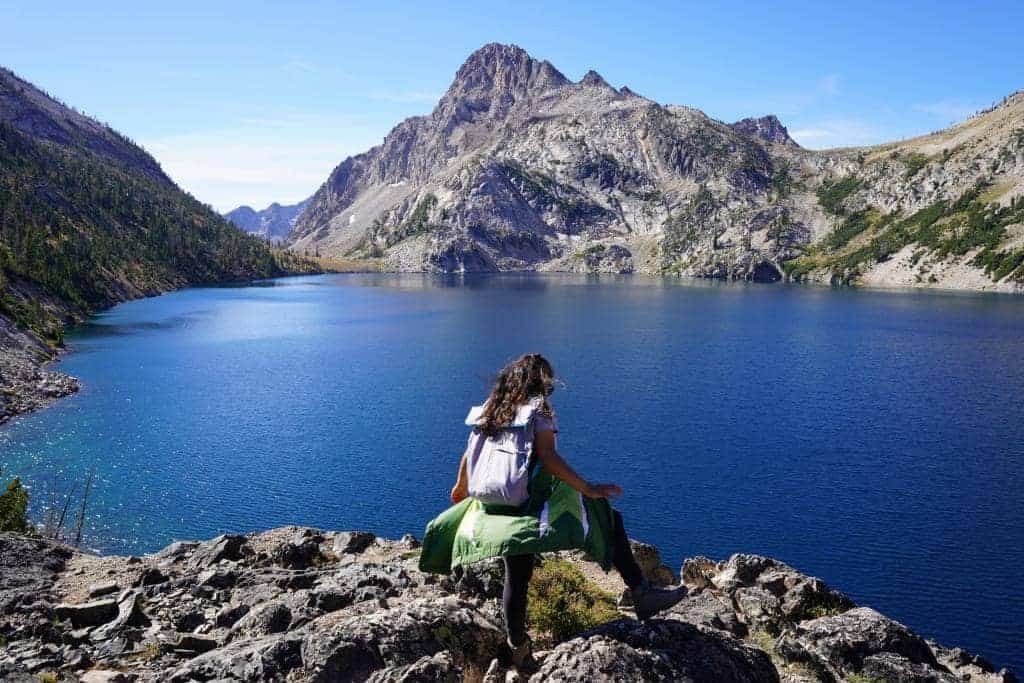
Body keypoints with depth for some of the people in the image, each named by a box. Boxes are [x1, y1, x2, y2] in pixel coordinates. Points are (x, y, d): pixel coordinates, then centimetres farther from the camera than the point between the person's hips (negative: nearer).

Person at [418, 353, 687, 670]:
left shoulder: (489, 408, 14)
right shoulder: (538, 408, -4)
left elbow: (469, 455, 18)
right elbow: (548, 458, -16)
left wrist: (460, 488, 35)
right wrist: (590, 490, -14)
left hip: (491, 506, 6)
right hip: (528, 503, -6)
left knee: (516, 578, 18)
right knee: (609, 520, 1)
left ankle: (518, 650, 28)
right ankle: (641, 594, -9)